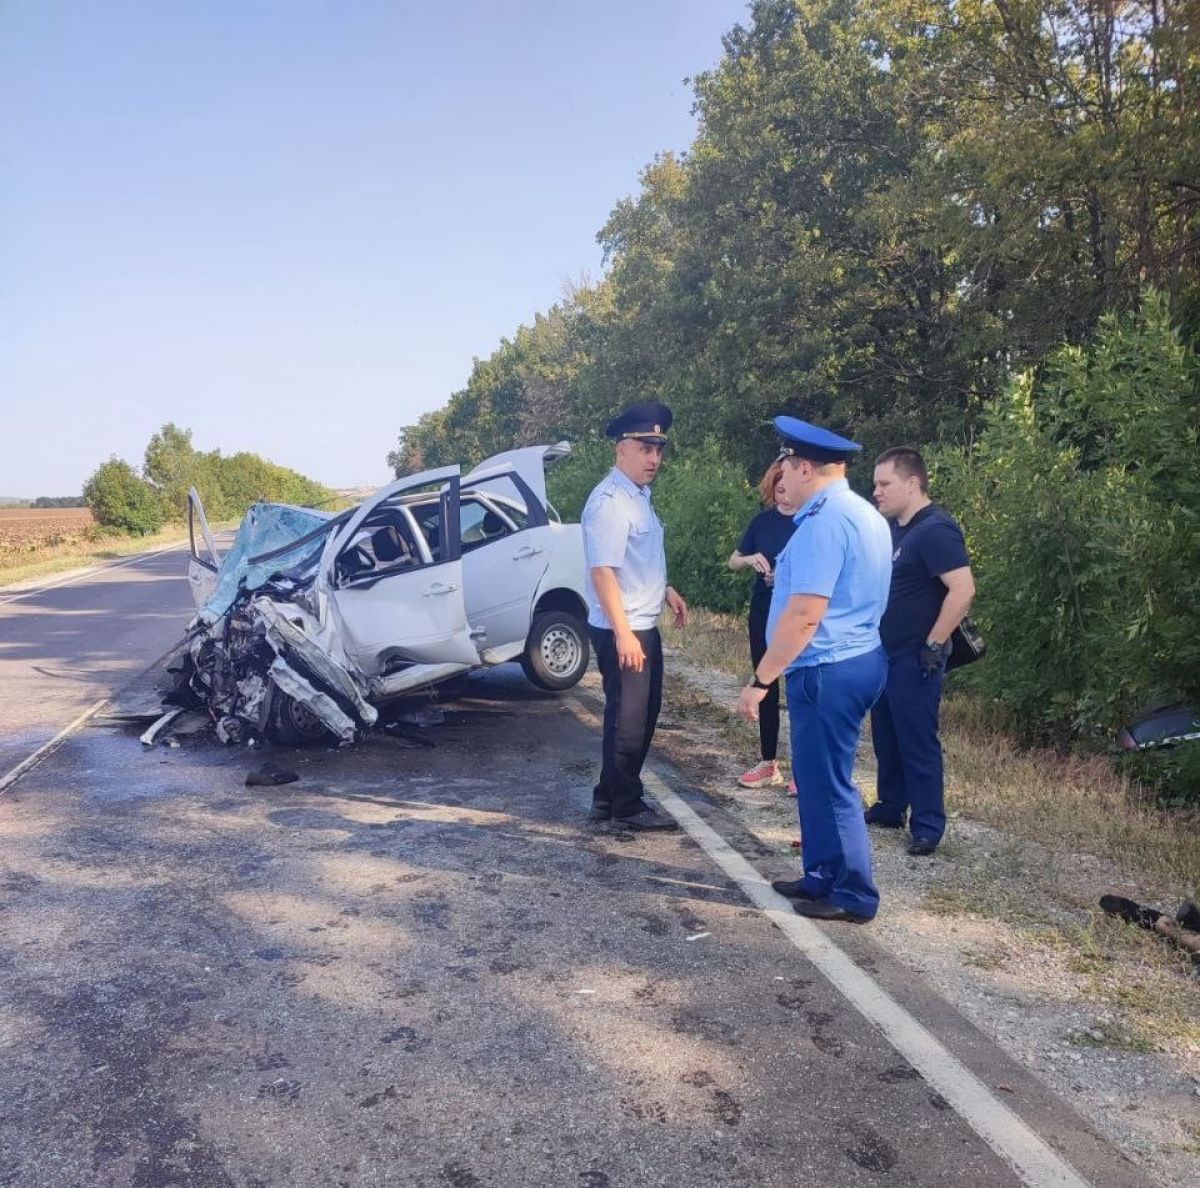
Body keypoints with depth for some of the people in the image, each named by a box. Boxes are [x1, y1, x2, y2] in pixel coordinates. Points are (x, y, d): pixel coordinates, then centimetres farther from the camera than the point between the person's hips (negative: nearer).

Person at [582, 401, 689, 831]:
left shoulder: (640, 494, 11)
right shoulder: (610, 501, -19)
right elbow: (602, 570, -25)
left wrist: (666, 590, 18)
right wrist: (623, 633, -27)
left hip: (644, 625, 10)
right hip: (621, 630, -10)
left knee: (644, 713, 17)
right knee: (628, 717, 2)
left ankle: (609, 797, 30)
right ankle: (626, 806, 18)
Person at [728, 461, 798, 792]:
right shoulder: (762, 522, 6)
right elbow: (733, 561, 12)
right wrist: (750, 559, -9)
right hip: (764, 614, 5)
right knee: (766, 687, 11)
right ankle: (768, 764, 22)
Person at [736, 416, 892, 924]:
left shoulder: (825, 520, -20)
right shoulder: (864, 514, 13)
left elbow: (805, 614, -25)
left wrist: (760, 679, -19)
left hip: (827, 671, -10)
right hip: (853, 660, 10)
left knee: (828, 784, 3)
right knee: (817, 777, 20)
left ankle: (853, 895, 17)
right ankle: (822, 878, 32)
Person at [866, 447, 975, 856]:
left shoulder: (935, 529, -18)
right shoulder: (893, 528, 11)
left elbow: (963, 590, -26)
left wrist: (934, 646, -22)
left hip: (914, 658, -9)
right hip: (885, 653, 9)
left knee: (917, 740, -2)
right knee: (886, 735, 17)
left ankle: (928, 827, 8)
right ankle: (890, 808, 31)